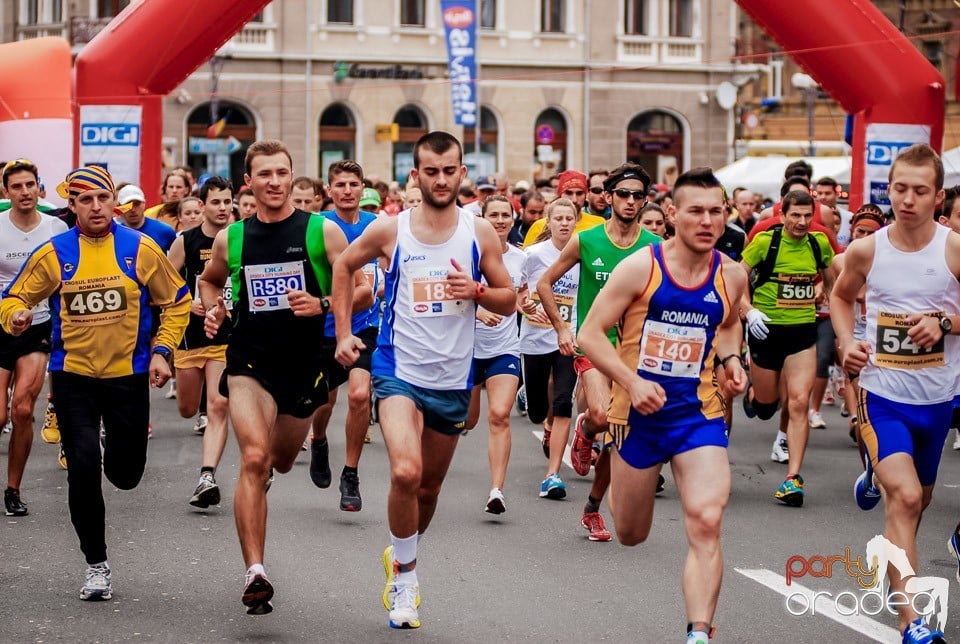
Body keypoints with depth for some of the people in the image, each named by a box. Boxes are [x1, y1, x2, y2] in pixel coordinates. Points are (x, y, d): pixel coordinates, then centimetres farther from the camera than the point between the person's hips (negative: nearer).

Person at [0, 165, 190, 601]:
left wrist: (161, 352, -3)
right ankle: (96, 565, 2)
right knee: (83, 467, -12)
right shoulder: (53, 254, -4)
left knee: (126, 474, 6)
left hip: (129, 373, 1)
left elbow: (176, 302, 7)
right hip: (73, 373, -1)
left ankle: (115, 446, 46)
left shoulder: (141, 249, -3)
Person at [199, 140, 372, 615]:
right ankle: (255, 573, -22)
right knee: (254, 459, -20)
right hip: (248, 362, -1)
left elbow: (364, 293, -4)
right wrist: (212, 310, 3)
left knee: (280, 462, 20)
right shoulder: (231, 238, 3)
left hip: (303, 366, 1)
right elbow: (209, 280, 24)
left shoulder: (322, 231, -4)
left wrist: (323, 304, -21)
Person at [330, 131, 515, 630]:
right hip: (398, 369, -3)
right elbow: (343, 266, 12)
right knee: (406, 472, -24)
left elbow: (509, 302, 6)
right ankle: (405, 573, -4)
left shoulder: (480, 233, -2)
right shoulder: (389, 230, -5)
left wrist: (477, 290, -15)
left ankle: (400, 557, 43)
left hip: (452, 378, 3)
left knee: (429, 485, 16)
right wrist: (343, 333, 8)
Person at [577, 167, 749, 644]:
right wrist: (632, 382, -24)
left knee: (706, 522, -20)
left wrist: (731, 360, 2)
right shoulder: (640, 267, -13)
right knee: (630, 535, 17)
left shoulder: (732, 276, 0)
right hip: (639, 411, -1)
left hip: (699, 412, 1)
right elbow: (590, 334, -11)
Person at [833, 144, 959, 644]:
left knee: (918, 497, 22)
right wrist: (846, 342, -3)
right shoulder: (865, 251, -7)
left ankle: (878, 476, 60)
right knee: (905, 496, -20)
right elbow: (841, 296, 14)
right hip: (883, 393, -2)